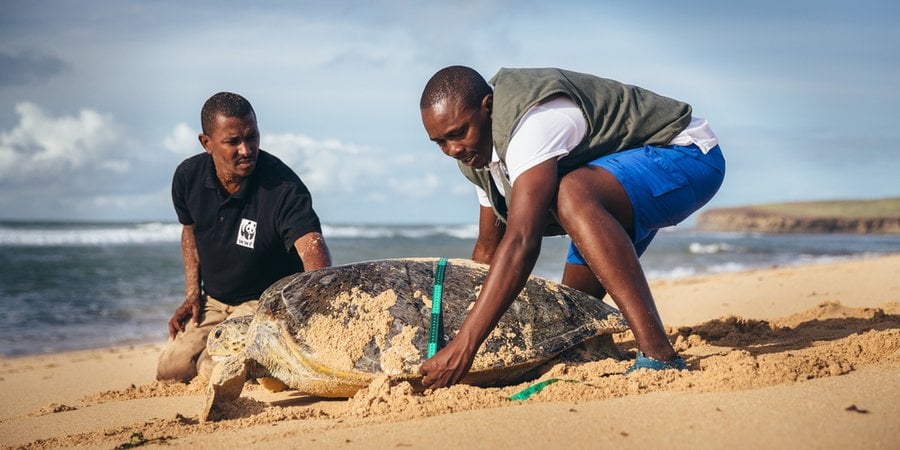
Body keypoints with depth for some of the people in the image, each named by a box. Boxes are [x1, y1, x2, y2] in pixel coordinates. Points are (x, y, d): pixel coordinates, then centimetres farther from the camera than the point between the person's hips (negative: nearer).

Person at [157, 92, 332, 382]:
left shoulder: (283, 187, -27)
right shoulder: (188, 176, -8)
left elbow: (311, 245, -41)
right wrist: (192, 293, 3)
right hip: (212, 300, 6)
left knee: (218, 367, -25)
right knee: (172, 370, -4)